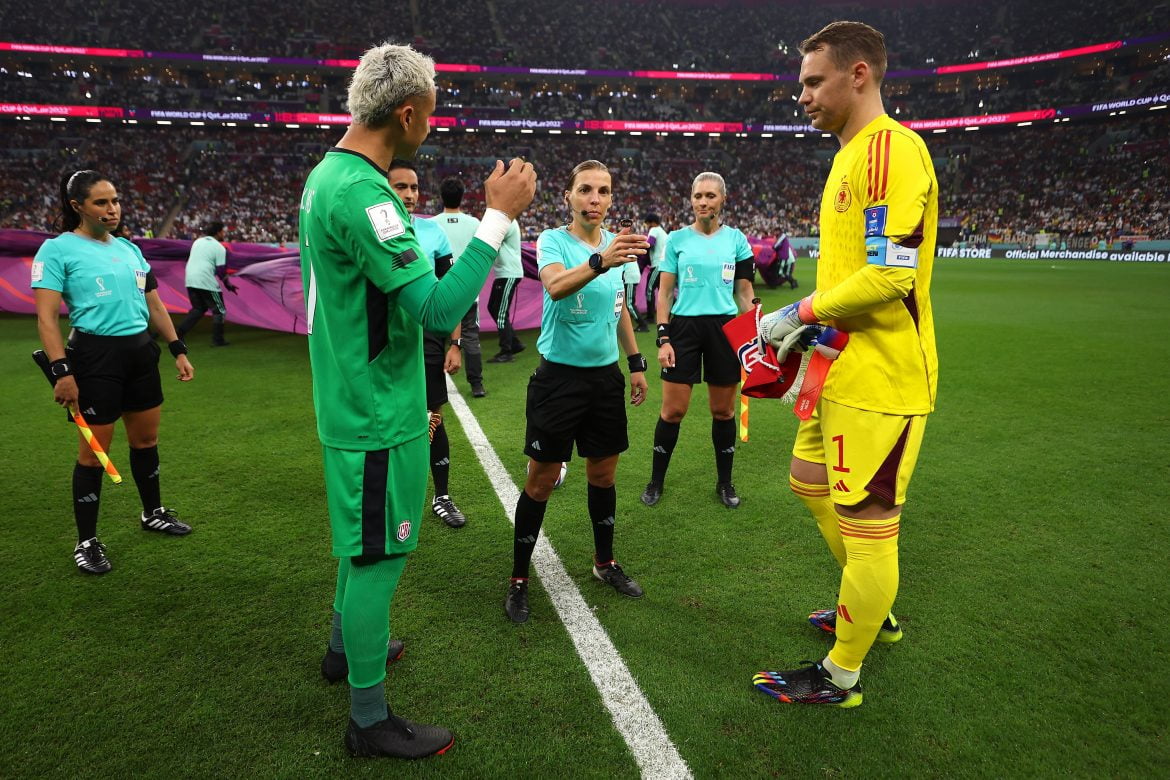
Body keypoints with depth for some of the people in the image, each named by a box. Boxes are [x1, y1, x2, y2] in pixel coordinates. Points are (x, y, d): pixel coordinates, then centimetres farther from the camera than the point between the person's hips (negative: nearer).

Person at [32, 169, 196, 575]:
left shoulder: (129, 248, 13)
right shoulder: (57, 249, -6)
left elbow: (154, 305, 18)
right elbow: (46, 316, -12)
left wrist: (178, 350, 13)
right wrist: (61, 371, -20)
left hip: (141, 351, 6)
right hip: (95, 355, -6)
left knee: (146, 439, 16)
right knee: (94, 453, 1)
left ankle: (153, 513, 35)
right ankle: (87, 542, 15)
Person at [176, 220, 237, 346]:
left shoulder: (197, 241, 15)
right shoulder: (219, 247, -6)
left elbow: (189, 260, 22)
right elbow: (221, 271, -10)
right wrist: (229, 285, 2)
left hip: (190, 280, 7)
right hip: (206, 282, -7)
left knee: (198, 309, 22)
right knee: (219, 310, 8)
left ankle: (178, 334, 12)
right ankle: (217, 340, 7)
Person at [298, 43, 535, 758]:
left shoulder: (326, 174, 9)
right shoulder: (363, 193, -23)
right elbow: (439, 309, -27)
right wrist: (500, 217, -22)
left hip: (353, 400, 10)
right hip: (380, 414, -10)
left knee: (363, 538, 26)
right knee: (379, 554, 2)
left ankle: (349, 644, 46)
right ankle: (370, 722, 19)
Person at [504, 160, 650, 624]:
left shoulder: (615, 243, 6)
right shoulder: (552, 241, -11)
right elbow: (555, 286, -35)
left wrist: (636, 363, 17)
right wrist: (600, 261, -52)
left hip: (605, 374, 5)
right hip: (559, 375, -5)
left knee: (603, 473, 15)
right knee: (540, 481, 1)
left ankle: (605, 563, 35)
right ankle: (519, 580, 16)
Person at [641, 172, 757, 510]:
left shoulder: (736, 238, 6)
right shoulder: (677, 239, 3)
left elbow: (744, 292, 9)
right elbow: (664, 292, 3)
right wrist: (663, 337, -5)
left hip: (725, 328, 1)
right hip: (684, 327, -1)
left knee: (723, 410, 8)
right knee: (673, 410, 0)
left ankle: (725, 482, 24)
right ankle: (656, 481, 17)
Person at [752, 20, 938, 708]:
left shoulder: (891, 147, -16)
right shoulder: (854, 154, 16)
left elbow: (891, 276, -24)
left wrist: (801, 313, -14)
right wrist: (807, 329, 12)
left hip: (881, 380, -11)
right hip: (845, 370, 11)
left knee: (867, 521, 1)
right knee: (810, 481, 22)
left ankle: (841, 676, 18)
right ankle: (873, 613, 41)